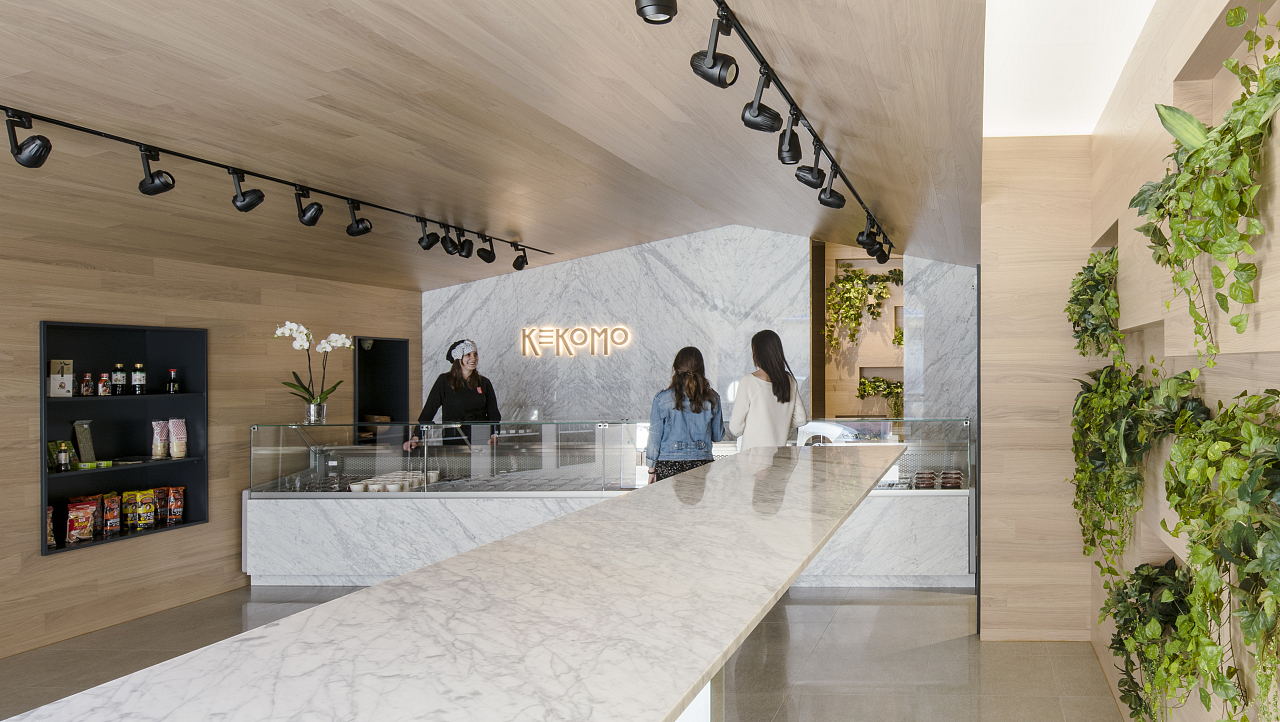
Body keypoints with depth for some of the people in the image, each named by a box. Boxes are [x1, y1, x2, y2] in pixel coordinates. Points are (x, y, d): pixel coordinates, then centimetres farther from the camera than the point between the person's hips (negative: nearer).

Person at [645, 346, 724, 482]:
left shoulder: (662, 399, -5)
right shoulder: (712, 398, -1)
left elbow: (655, 436, 0)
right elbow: (718, 436, 9)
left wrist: (652, 468, 9)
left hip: (668, 466, -1)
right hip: (702, 465, 2)